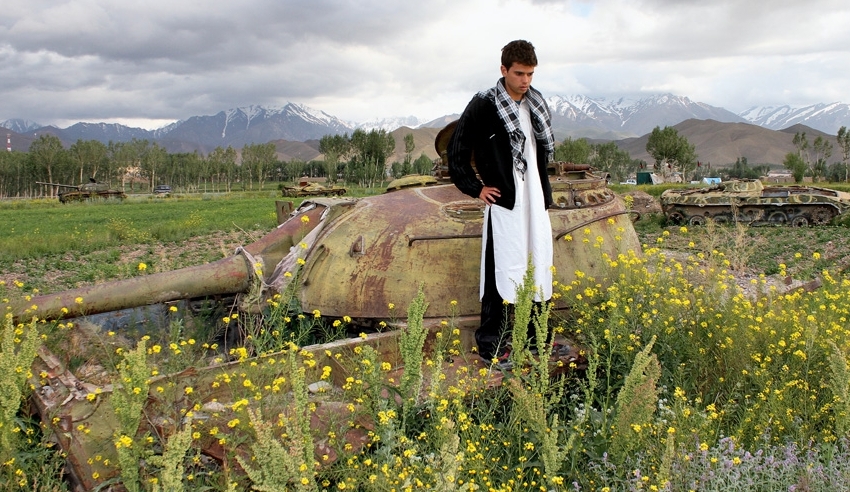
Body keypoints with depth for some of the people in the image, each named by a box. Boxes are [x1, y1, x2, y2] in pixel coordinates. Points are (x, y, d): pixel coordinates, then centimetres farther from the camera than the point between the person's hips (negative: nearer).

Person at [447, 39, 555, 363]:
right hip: (505, 202, -7)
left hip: (536, 202, 7)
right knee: (502, 271, -5)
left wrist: (545, 190, 16)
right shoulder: (484, 105, -9)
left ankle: (536, 336, 25)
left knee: (539, 268, 11)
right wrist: (476, 189, -6)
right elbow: (457, 152, -5)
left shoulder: (536, 104, 11)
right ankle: (490, 345, 6)